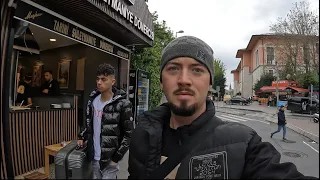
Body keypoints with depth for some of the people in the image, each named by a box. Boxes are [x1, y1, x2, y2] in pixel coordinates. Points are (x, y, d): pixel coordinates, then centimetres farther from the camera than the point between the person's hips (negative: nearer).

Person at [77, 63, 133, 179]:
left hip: (110, 159, -6)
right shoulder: (93, 99, 1)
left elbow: (129, 134, -15)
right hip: (94, 157, 6)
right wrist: (82, 136, 6)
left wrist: (116, 158, -14)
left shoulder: (122, 104, -18)